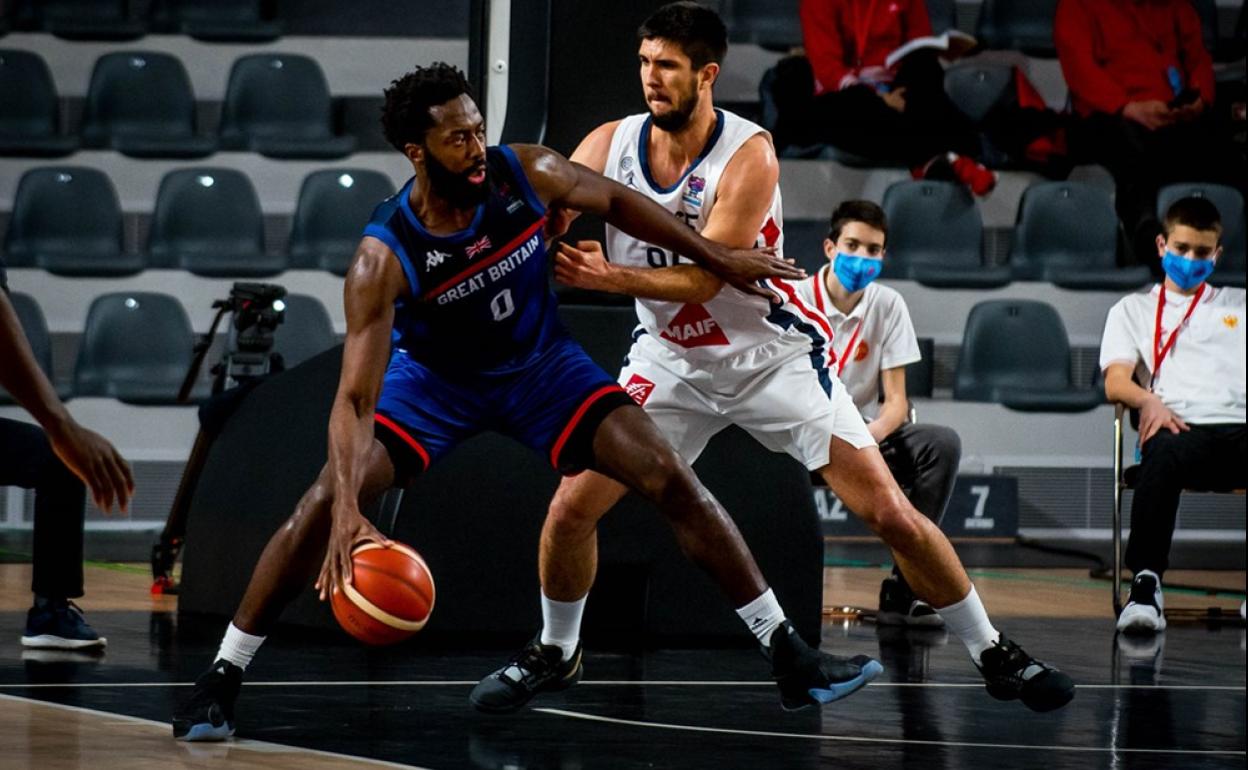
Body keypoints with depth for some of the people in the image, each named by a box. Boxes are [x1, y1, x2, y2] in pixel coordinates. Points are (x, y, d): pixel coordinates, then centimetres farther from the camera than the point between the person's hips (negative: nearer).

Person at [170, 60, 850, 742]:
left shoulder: (527, 174, -23)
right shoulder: (384, 258, -32)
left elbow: (615, 202, -1)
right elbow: (355, 397, -35)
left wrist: (718, 259, 5)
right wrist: (349, 510, -49)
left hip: (540, 363, 2)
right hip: (435, 378, -2)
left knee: (671, 481, -10)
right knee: (323, 506, -19)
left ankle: (787, 657, 0)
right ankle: (221, 679, -5)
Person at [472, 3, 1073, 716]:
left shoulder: (749, 154, -22)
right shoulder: (609, 146, -10)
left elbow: (703, 280, -27)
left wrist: (608, 276, -41)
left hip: (774, 354, -3)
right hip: (672, 359, 3)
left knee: (891, 514, -7)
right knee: (572, 507, -6)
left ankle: (994, 654, 8)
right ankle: (555, 652, 20)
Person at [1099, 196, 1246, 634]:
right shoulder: (1134, 310, 26)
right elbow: (1116, 382, 10)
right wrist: (1149, 400, -14)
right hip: (1180, 427, -1)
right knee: (1162, 455, -41)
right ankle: (1146, 585, -49)